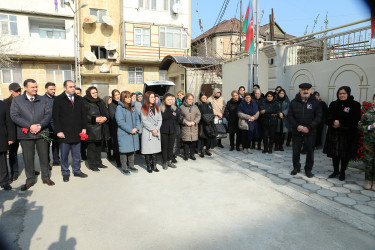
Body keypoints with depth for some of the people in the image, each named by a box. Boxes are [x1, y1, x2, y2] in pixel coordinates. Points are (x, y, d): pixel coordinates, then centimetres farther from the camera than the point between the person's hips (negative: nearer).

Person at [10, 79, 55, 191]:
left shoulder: (43, 100, 8)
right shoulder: (17, 100, 3)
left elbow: (48, 114, 1)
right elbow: (14, 116, -5)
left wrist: (40, 126, -14)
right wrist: (30, 126, -15)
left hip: (42, 132, 1)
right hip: (26, 134, -1)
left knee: (44, 156, 8)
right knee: (28, 158, 7)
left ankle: (46, 177, 23)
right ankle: (30, 180, 22)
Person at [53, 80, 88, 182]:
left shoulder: (79, 99, 10)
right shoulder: (58, 100, -1)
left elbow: (83, 115, 13)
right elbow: (55, 117, -4)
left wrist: (84, 128, 5)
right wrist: (58, 131, -10)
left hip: (77, 132, 3)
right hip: (64, 133, -3)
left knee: (77, 154, 11)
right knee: (64, 155, 7)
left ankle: (77, 171, 25)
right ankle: (65, 173, 20)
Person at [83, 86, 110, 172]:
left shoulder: (100, 102, 15)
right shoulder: (85, 103, -5)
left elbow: (106, 113, 14)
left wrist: (105, 118, -7)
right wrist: (95, 119, -19)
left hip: (101, 129, 6)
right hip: (91, 129, -6)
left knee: (99, 146, 14)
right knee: (91, 147, -1)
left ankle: (98, 162, 26)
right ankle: (92, 164, 9)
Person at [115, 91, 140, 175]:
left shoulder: (133, 108, 13)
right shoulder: (119, 108, -7)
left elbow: (137, 119, 12)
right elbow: (120, 121, -14)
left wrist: (137, 128, -7)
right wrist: (130, 130, -15)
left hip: (134, 133, 6)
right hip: (124, 133, -6)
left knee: (132, 150, 13)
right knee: (124, 151, -1)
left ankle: (131, 166, 26)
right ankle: (124, 168, 11)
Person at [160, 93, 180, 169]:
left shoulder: (175, 108, 7)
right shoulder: (161, 109, -5)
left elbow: (178, 118, 12)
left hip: (173, 130, 4)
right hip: (164, 131, -3)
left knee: (171, 146, 10)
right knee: (164, 147, 4)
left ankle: (170, 161, 22)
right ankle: (165, 162, 14)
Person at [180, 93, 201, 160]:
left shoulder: (195, 107, 12)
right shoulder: (181, 107, 2)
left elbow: (198, 115, 7)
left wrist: (194, 122, -8)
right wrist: (186, 122, -13)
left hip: (194, 127, 3)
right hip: (185, 127, -3)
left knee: (193, 141, 4)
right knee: (186, 142, 0)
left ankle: (192, 154, 18)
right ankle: (185, 155, 13)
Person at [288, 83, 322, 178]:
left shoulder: (315, 102, 0)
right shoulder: (294, 102, 3)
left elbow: (318, 117, -5)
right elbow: (290, 116, 1)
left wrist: (308, 127, -15)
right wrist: (297, 126, -13)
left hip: (310, 132, -1)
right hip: (296, 132, 1)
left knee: (310, 152, 7)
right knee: (296, 151, 9)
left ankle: (308, 169, 23)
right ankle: (296, 167, 26)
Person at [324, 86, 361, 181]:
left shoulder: (355, 105, -2)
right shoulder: (333, 104, 8)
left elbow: (355, 120, -9)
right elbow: (328, 117, 3)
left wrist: (340, 124, -14)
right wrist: (334, 122, -18)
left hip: (347, 134, -3)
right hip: (334, 133, 3)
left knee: (345, 154, 4)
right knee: (334, 153, 8)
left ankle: (342, 172, 22)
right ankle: (335, 171, 24)